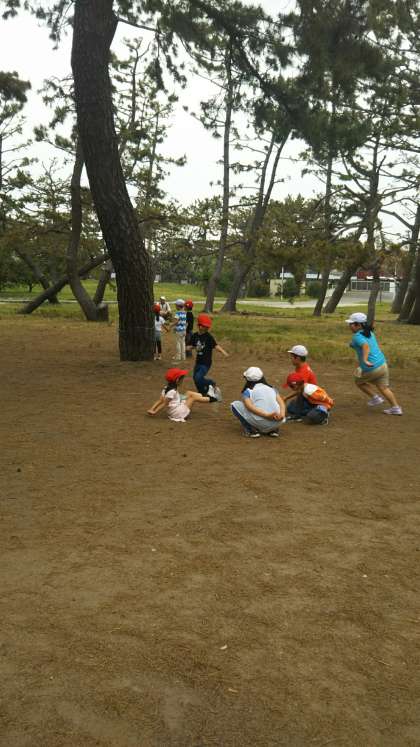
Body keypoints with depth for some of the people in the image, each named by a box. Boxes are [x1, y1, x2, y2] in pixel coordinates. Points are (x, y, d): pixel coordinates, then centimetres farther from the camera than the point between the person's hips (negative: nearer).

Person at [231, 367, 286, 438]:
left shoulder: (247, 391, 7)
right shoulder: (271, 388, 21)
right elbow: (281, 402, 7)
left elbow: (250, 407, -11)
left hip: (260, 423, -5)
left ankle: (251, 430, 3)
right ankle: (273, 430, 16)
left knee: (234, 405, 15)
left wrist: (266, 415, -18)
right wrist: (282, 414, -10)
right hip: (276, 423, 5)